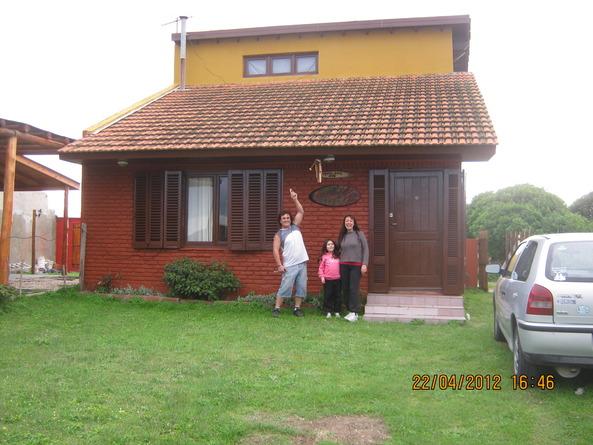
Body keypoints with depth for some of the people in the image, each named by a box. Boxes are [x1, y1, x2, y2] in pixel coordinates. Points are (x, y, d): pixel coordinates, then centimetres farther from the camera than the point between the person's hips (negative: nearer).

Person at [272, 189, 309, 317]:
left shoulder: (295, 226, 13)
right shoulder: (279, 234, -1)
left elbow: (301, 212, 15)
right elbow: (275, 250, -7)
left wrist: (295, 199, 5)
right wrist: (279, 265, -16)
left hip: (302, 263, 5)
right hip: (289, 266, -5)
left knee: (301, 288, 6)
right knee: (284, 288, -6)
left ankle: (297, 308, 15)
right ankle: (276, 309, 3)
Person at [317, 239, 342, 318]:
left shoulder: (338, 256, 9)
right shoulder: (324, 256, 2)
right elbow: (321, 268, 2)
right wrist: (322, 276, -6)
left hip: (337, 279, 2)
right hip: (327, 279, -2)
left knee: (337, 295, 7)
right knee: (328, 296, 2)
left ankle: (337, 311, 16)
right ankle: (328, 312, 10)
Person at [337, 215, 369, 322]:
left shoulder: (360, 234, 1)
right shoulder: (342, 236, 11)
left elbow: (366, 249, -2)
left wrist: (365, 264, -9)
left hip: (356, 265, -4)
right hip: (344, 265, 4)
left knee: (354, 288, -10)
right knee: (345, 289, 3)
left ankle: (354, 313, -8)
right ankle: (349, 310, 12)